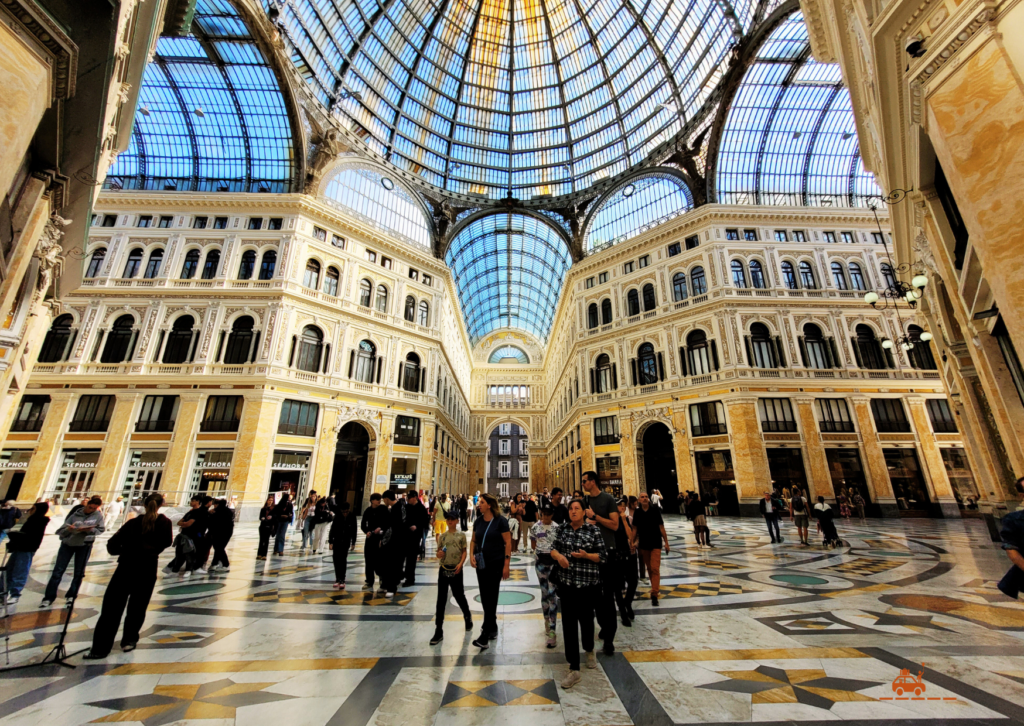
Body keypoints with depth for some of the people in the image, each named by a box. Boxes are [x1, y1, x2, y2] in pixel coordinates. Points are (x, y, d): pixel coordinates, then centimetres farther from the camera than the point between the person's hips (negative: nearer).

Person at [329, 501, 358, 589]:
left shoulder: (352, 516, -15)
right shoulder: (337, 516, -17)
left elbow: (354, 530, -7)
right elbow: (332, 528, -12)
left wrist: (353, 543, -3)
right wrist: (330, 542, -14)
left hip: (346, 541, -1)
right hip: (337, 540, 1)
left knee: (343, 559, -4)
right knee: (336, 559, 2)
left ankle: (342, 580, 1)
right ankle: (338, 579, 13)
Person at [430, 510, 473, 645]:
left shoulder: (461, 535, -1)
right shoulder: (443, 536, 5)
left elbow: (464, 552, -1)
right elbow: (438, 552, 10)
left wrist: (460, 564, -14)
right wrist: (439, 554, -12)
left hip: (456, 570, -2)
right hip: (443, 569, 2)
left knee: (459, 596, 11)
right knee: (441, 600, 4)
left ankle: (468, 616, 39)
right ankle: (438, 631, 12)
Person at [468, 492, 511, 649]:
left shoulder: (500, 521, -13)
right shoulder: (478, 521, 3)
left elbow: (508, 543, -12)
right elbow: (473, 540, 12)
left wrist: (506, 565, -14)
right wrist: (471, 555, -5)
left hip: (496, 563, -6)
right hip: (481, 564, 6)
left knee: (491, 598, -1)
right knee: (484, 598, 14)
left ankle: (485, 636, 6)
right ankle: (493, 629, 31)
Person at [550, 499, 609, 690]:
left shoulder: (594, 530, -9)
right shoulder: (563, 528, 1)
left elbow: (604, 556, -7)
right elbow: (553, 548, 8)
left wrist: (586, 555, -22)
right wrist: (558, 556, -13)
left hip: (588, 583, -2)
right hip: (566, 583, 2)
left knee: (586, 619, 16)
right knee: (568, 623, 2)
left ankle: (589, 650, 47)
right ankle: (574, 669, 14)